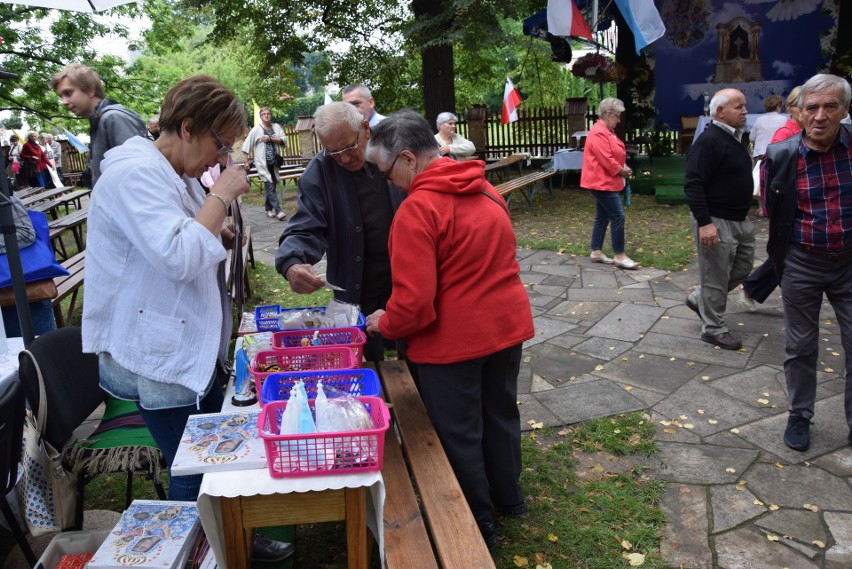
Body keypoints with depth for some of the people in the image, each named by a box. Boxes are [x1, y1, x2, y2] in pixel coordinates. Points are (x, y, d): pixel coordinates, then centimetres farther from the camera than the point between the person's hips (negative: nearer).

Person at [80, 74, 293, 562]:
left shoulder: (178, 174, 11)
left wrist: (221, 238, 3)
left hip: (193, 348, 10)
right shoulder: (134, 173, -19)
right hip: (159, 357, -10)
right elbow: (178, 258, -30)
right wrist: (221, 196, -21)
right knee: (194, 475, 4)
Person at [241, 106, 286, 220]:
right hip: (262, 162, -4)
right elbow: (246, 145, -1)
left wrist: (270, 139, -13)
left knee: (273, 185, 10)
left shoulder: (277, 127, 8)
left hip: (274, 161, 4)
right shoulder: (256, 129, -2)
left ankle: (268, 209, 23)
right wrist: (245, 161, -5)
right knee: (270, 186, -11)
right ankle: (278, 211, -16)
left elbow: (283, 140, -2)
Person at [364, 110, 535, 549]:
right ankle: (508, 497, 44)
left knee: (458, 433, 11)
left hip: (454, 339, -8)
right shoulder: (485, 190, 6)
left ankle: (478, 525, 29)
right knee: (500, 412, 24)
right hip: (508, 324, 8)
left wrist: (385, 324, -4)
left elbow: (414, 299, -22)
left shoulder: (417, 209, -20)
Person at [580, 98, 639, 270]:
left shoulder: (607, 131, 15)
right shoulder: (598, 133, -19)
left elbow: (615, 155, 22)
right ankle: (620, 256, -4)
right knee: (618, 217, -9)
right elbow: (606, 160, -24)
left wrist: (624, 168, 5)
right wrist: (622, 171, -10)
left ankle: (596, 252, 20)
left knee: (602, 217, 13)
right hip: (602, 182, -11)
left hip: (605, 182, 11)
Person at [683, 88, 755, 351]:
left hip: (739, 220, 10)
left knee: (743, 266, 19)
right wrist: (704, 222, -28)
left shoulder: (734, 138, 12)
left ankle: (699, 298, 32)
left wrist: (743, 214, 21)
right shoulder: (709, 141, -18)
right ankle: (714, 329, 14)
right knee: (716, 277, 1)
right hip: (716, 221, -10)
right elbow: (693, 184, -23)